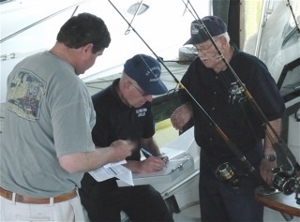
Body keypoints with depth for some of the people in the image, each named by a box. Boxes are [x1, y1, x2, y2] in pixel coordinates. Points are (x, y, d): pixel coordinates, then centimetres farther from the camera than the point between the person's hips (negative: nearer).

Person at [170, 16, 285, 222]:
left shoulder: (251, 69, -19)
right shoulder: (197, 68, -2)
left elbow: (273, 116, -13)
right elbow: (189, 99, 14)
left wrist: (269, 156, -12)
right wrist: (186, 109, -10)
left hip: (244, 162, -6)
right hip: (209, 159, 6)